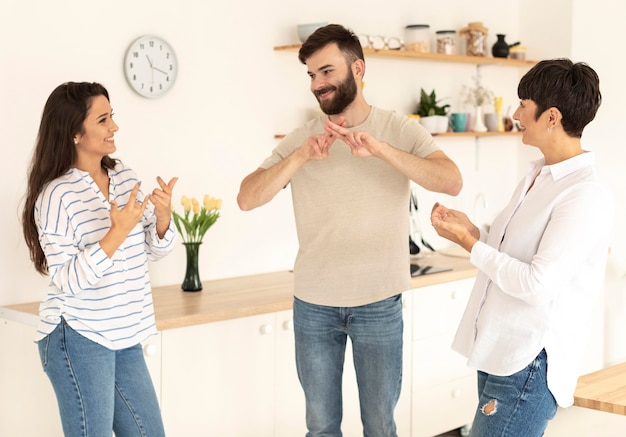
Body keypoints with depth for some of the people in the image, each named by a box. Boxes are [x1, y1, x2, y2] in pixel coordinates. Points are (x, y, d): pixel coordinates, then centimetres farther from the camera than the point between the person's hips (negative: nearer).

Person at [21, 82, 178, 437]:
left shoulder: (125, 177, 5)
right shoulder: (57, 195, -15)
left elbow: (153, 250, 10)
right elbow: (67, 281, -19)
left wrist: (163, 217, -11)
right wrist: (117, 233, -28)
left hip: (125, 338, 7)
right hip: (79, 340, -7)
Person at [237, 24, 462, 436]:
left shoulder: (401, 130, -4)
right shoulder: (300, 139, 0)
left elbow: (452, 182, -19)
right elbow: (247, 199, -9)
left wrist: (380, 148, -29)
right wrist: (301, 157, -22)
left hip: (379, 304, -2)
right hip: (314, 304, 2)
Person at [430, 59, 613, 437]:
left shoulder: (587, 195, -17)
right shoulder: (539, 175, 11)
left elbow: (537, 284, -21)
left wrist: (469, 243, -13)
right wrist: (469, 229, 4)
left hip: (530, 362, -9)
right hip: (498, 349, 9)